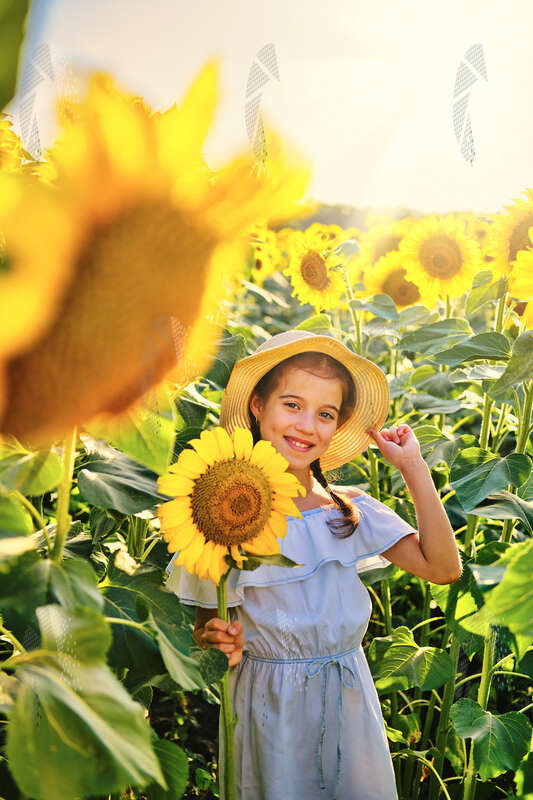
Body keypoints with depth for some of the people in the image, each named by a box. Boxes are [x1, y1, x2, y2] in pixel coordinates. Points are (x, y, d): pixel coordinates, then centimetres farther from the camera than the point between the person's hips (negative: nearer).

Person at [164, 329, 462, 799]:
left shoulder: (350, 510, -3)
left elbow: (443, 567, -9)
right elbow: (206, 623, -3)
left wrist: (414, 467, -10)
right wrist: (216, 642, -26)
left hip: (349, 704, 3)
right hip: (269, 706, -3)